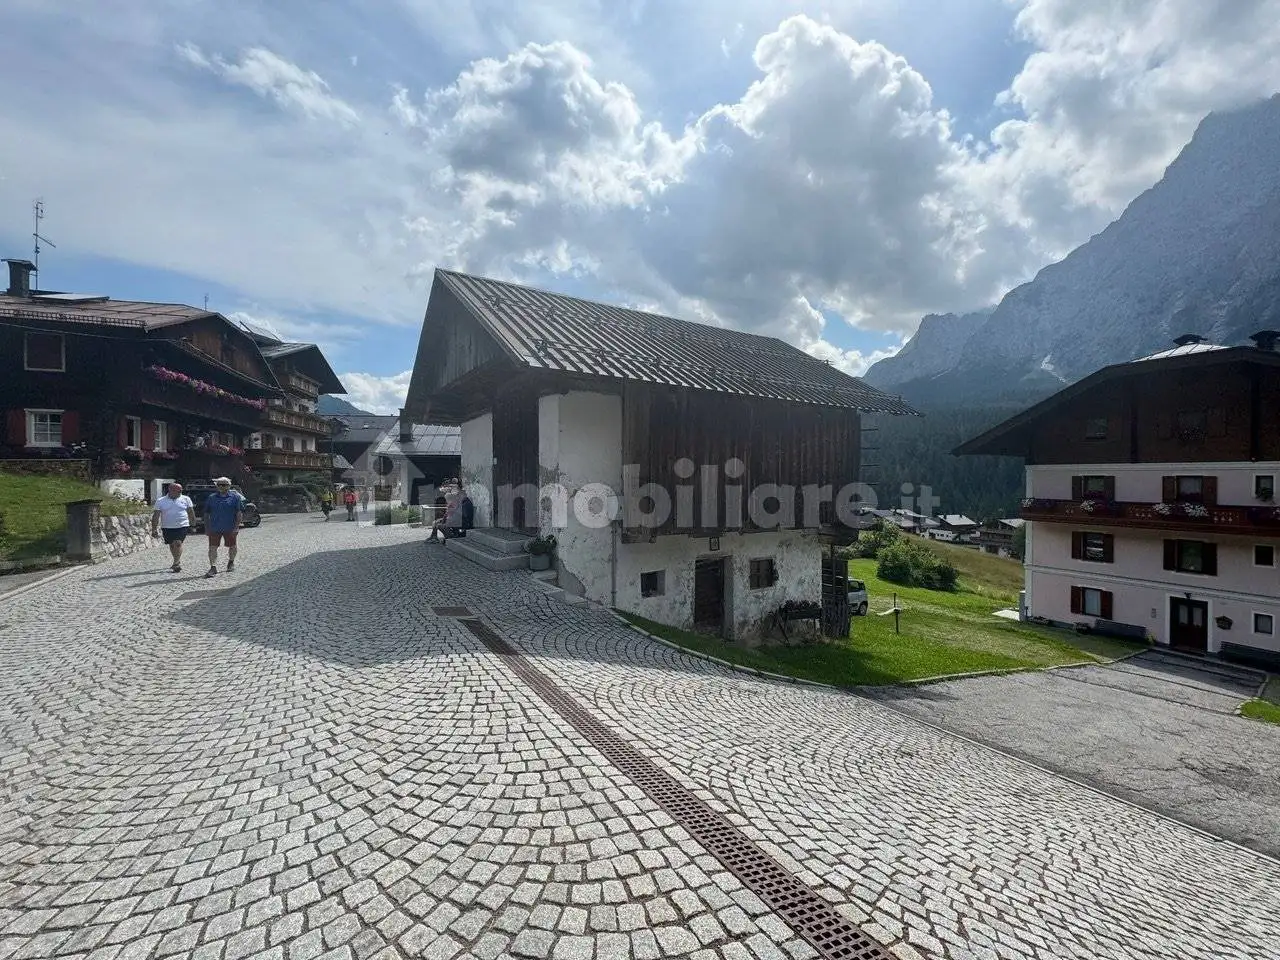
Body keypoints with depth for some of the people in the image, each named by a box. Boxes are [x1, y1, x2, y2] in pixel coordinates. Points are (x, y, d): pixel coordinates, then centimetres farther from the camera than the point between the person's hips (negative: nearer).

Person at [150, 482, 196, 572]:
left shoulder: (186, 499, 3)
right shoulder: (161, 501, 3)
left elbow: (191, 513, 8)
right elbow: (156, 516, 2)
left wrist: (193, 525, 6)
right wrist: (154, 529, -3)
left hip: (182, 526, -2)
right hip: (167, 527, 2)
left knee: (178, 543, -15)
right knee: (172, 545, 11)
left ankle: (176, 563, -13)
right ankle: (178, 562, 28)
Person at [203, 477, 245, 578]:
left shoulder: (235, 497, -2)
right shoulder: (211, 497, 7)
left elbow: (240, 513, -6)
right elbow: (206, 514, 12)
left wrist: (237, 526, -12)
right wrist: (206, 527, 7)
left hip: (230, 528, -2)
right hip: (214, 528, 2)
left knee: (231, 546, 13)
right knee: (212, 547, -6)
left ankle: (231, 562, 36)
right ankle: (213, 568, -6)